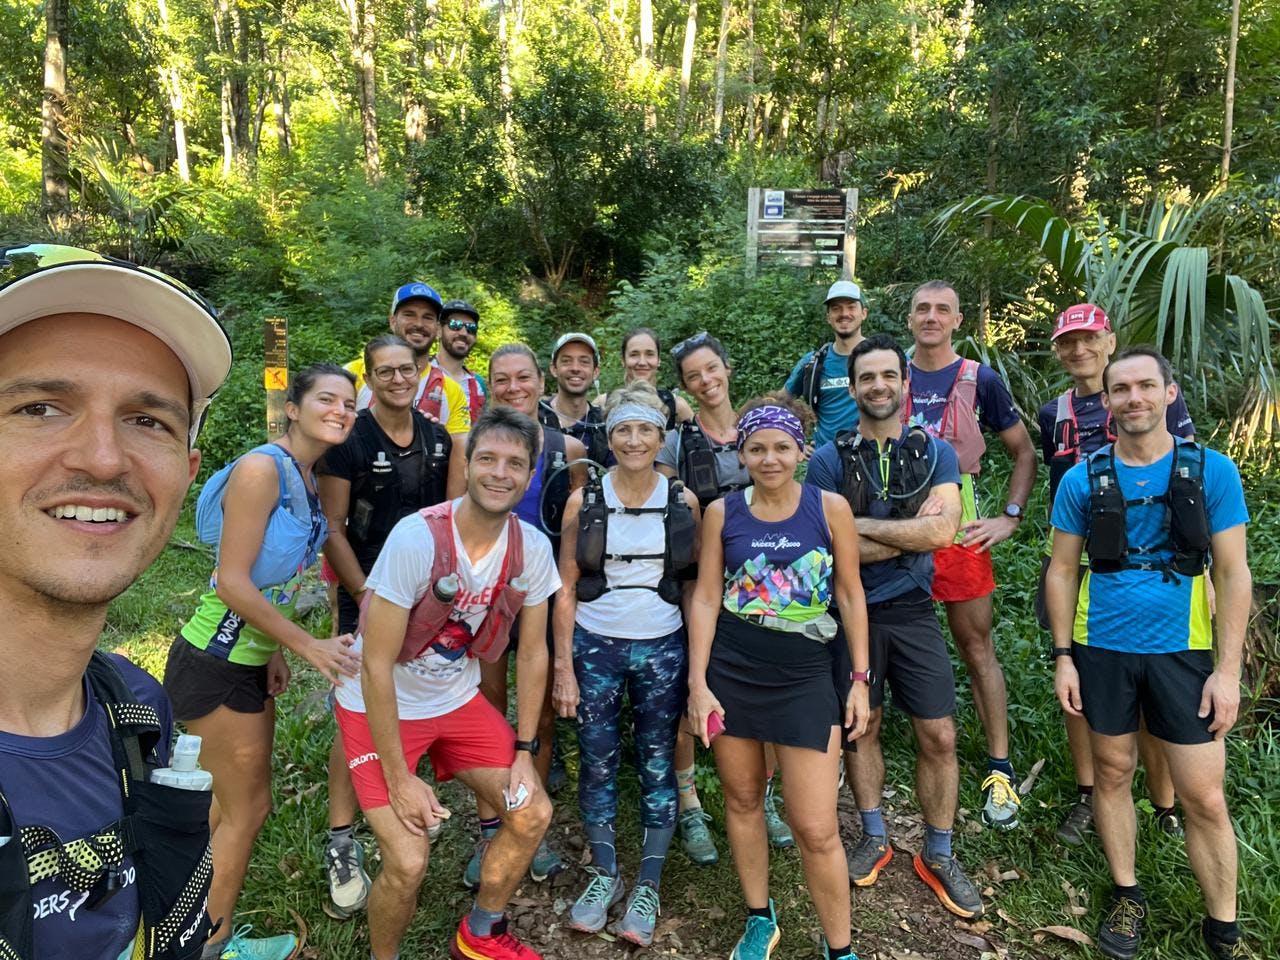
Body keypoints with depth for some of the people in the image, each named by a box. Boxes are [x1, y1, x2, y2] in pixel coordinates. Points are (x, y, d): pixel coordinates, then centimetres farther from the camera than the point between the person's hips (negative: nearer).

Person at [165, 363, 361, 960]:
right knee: (247, 810, 7)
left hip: (252, 659, 9)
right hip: (215, 664, -8)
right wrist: (307, 645, -17)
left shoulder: (308, 481, 5)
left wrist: (274, 652, 8)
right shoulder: (261, 468, -21)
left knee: (234, 804, 21)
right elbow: (233, 582, -23)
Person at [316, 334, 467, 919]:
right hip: (367, 599, -4)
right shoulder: (348, 441, -8)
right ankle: (342, 845, 12)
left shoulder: (440, 439, 6)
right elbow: (332, 529, -9)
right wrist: (370, 600, -11)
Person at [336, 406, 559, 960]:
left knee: (533, 814, 2)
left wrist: (524, 751, -1)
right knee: (409, 863, -13)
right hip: (380, 708, -5)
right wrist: (399, 779, -19)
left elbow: (533, 652, 0)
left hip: (458, 701, 5)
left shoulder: (533, 549, -12)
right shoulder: (418, 538, -28)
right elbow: (376, 665, -24)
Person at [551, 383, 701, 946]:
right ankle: (604, 874, 28)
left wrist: (699, 657, -1)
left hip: (662, 649, 0)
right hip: (594, 647, 0)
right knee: (597, 763, 9)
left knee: (658, 765, 7)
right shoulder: (584, 501, -4)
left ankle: (648, 886, 23)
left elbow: (693, 583, 4)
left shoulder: (683, 502, -2)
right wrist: (563, 666, -5)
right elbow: (566, 589, -2)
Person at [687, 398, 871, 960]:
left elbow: (850, 594, 2)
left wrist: (860, 679, 2)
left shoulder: (830, 508, -3)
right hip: (729, 671, 2)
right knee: (742, 800, 15)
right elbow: (706, 597, 1)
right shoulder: (722, 512, -1)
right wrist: (698, 682, -4)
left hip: (804, 676, -2)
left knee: (815, 828, -2)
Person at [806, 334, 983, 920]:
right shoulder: (828, 460, -4)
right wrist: (910, 532, -15)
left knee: (938, 736, 6)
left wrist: (862, 524, -16)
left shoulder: (935, 454, 0)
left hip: (914, 613, 1)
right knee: (860, 727, 13)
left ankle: (938, 855, 27)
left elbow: (942, 530, -16)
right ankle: (874, 839, 34)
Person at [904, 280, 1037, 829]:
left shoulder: (980, 381, 1)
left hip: (959, 531, -1)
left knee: (977, 649, 4)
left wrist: (1010, 518, -2)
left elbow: (1023, 454, 7)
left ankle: (999, 770, 13)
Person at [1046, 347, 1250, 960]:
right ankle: (1127, 897, 32)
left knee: (1204, 798, 4)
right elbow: (1062, 571, 3)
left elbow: (1232, 573, -3)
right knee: (1112, 774, 14)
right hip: (1102, 649, 1)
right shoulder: (1082, 480, -2)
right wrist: (1063, 656, -1)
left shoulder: (1212, 471, -4)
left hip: (1183, 651, -1)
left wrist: (1228, 668, -8)